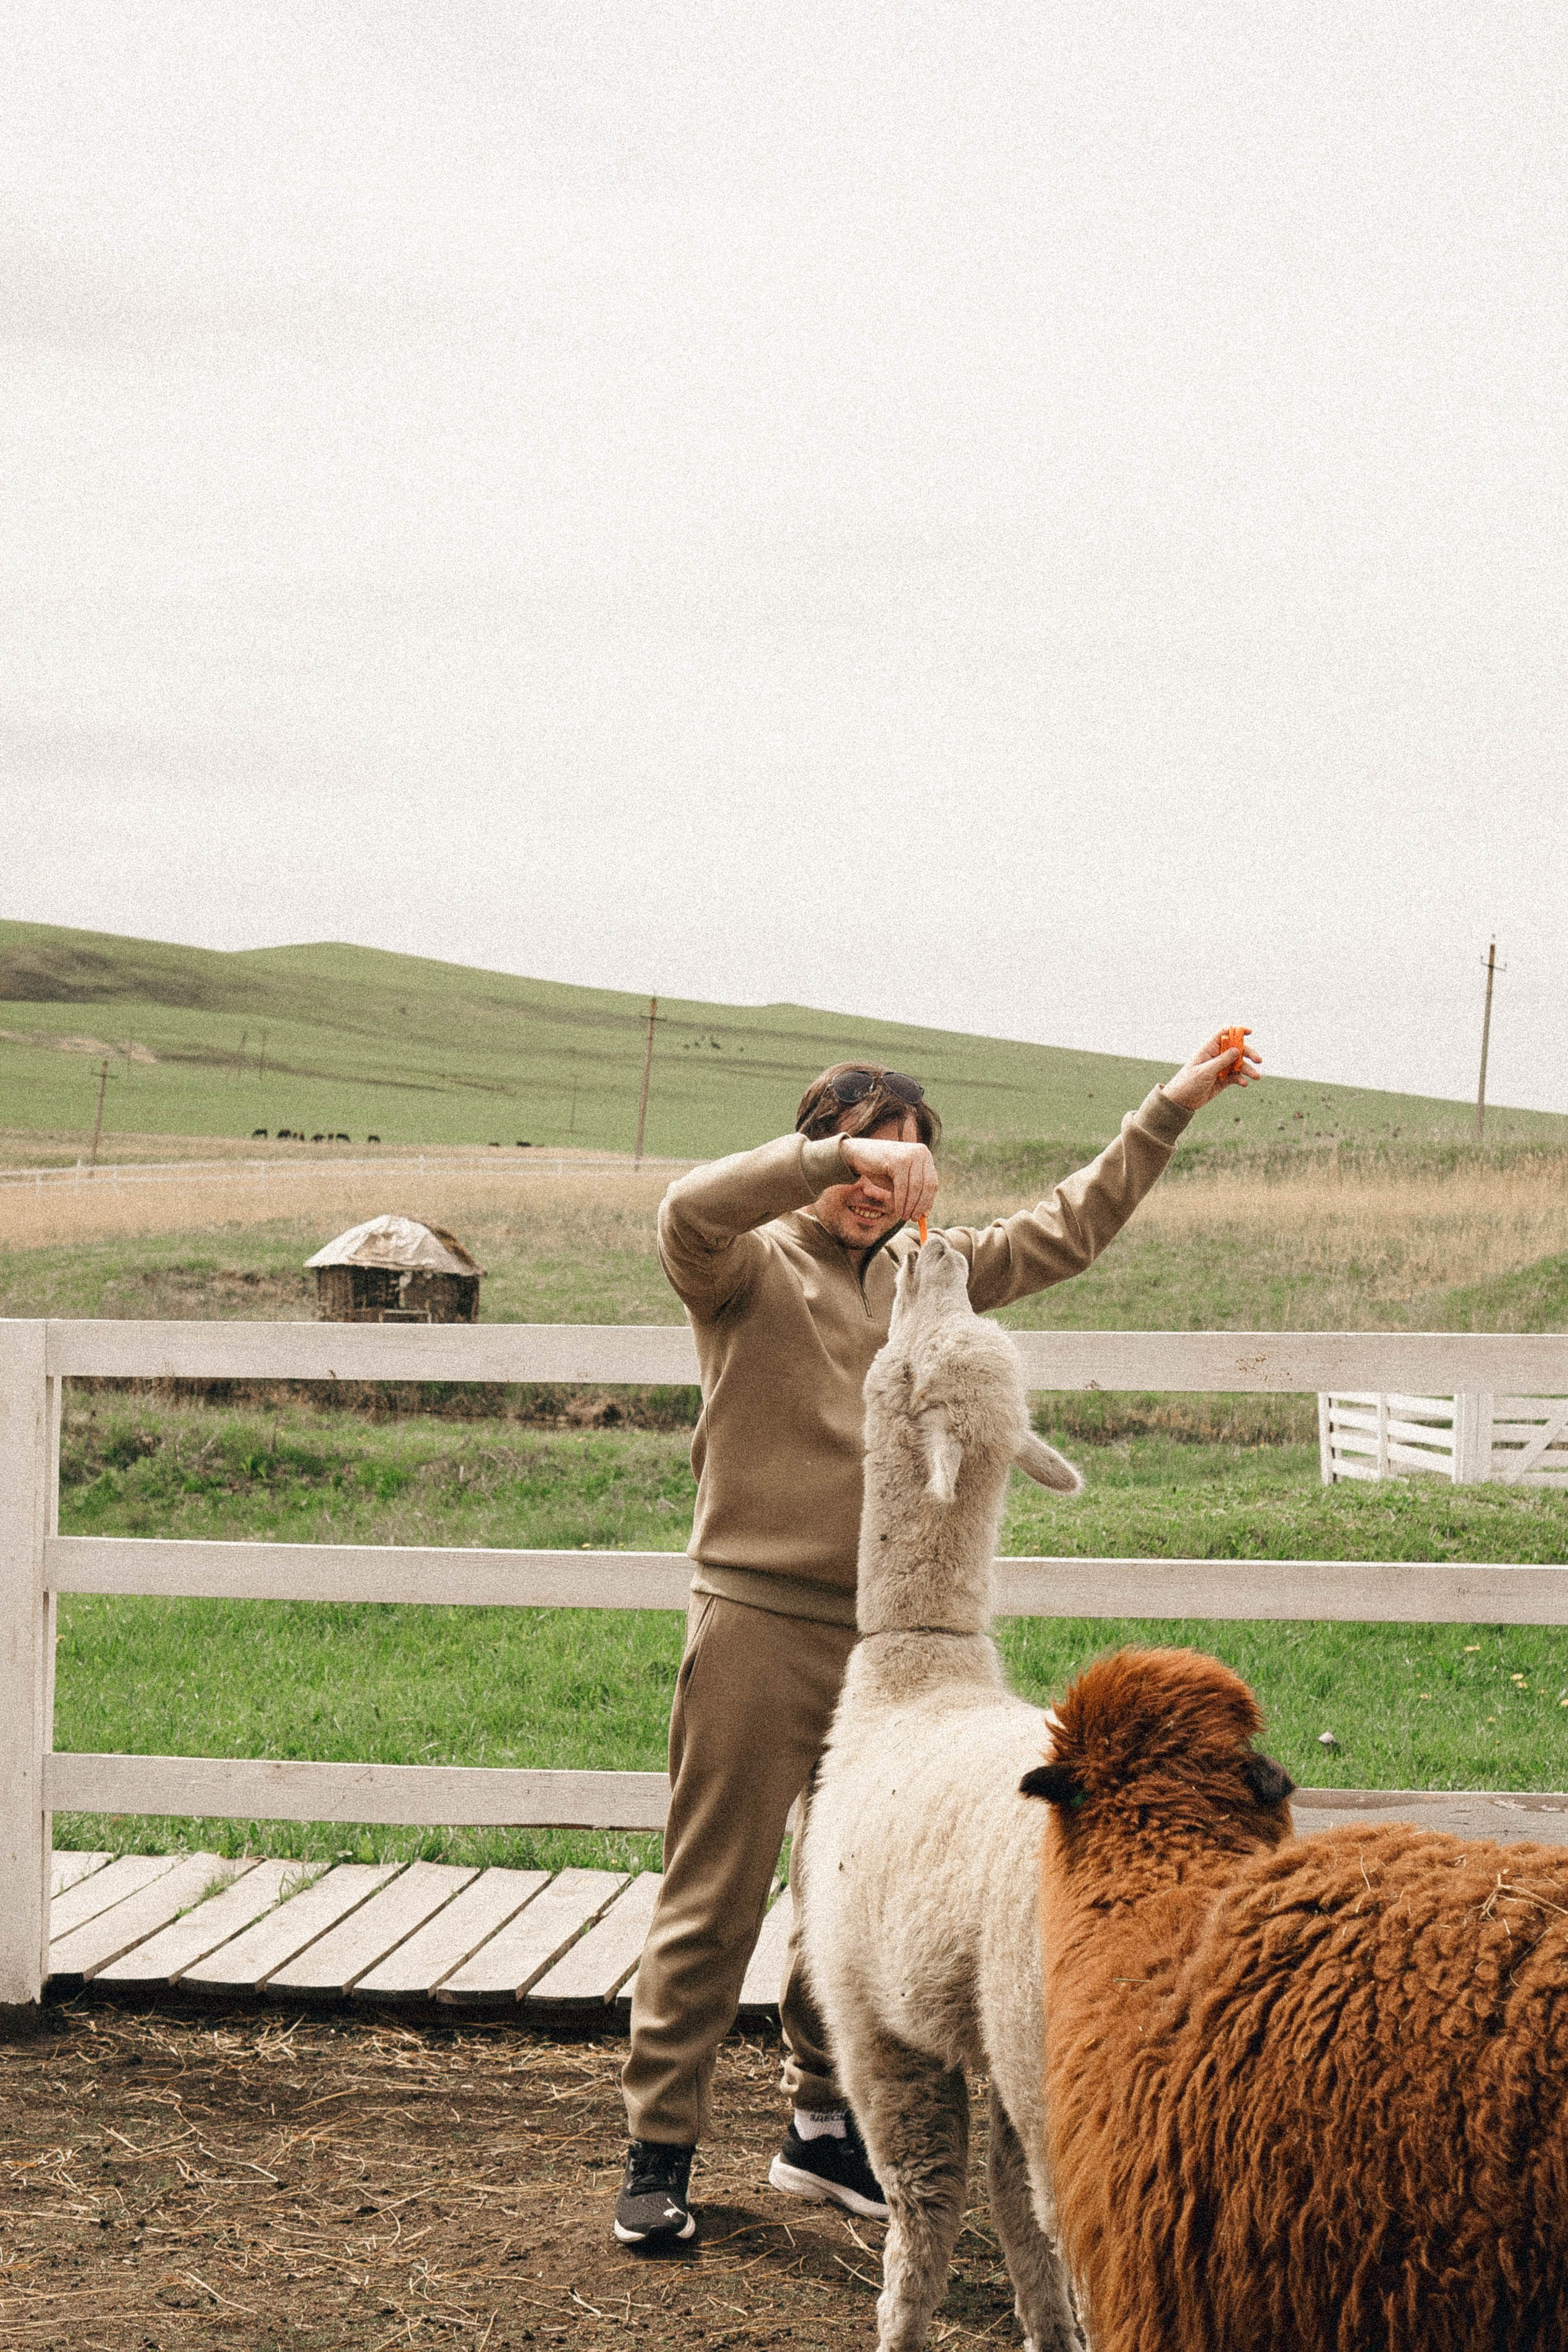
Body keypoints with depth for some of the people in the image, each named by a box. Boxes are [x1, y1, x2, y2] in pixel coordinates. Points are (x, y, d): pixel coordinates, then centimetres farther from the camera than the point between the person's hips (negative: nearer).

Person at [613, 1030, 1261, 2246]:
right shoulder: (749, 1266, -4)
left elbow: (1067, 1229, 20)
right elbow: (689, 1208, -26)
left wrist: (1169, 1109, 17)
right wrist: (843, 1156, -30)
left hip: (885, 1633, 6)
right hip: (759, 1627, -6)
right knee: (713, 1903, -1)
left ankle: (825, 2127, 27)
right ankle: (660, 2149, 8)